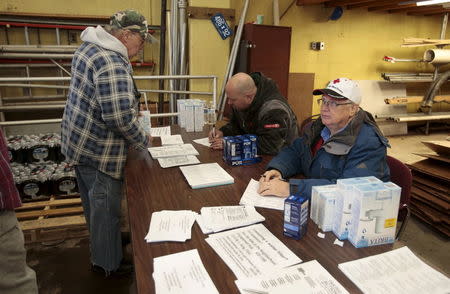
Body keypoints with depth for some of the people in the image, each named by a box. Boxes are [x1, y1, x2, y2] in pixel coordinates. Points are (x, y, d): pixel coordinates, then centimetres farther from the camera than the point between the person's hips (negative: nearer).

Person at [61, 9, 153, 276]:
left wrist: (133, 104, 11)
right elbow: (120, 116, -32)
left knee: (94, 203, 24)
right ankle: (110, 263, 26)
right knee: (106, 208, 7)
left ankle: (100, 246, 46)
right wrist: (143, 141, -15)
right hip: (98, 150, -10)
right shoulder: (112, 62, -25)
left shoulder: (89, 47, 8)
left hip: (81, 142, 10)